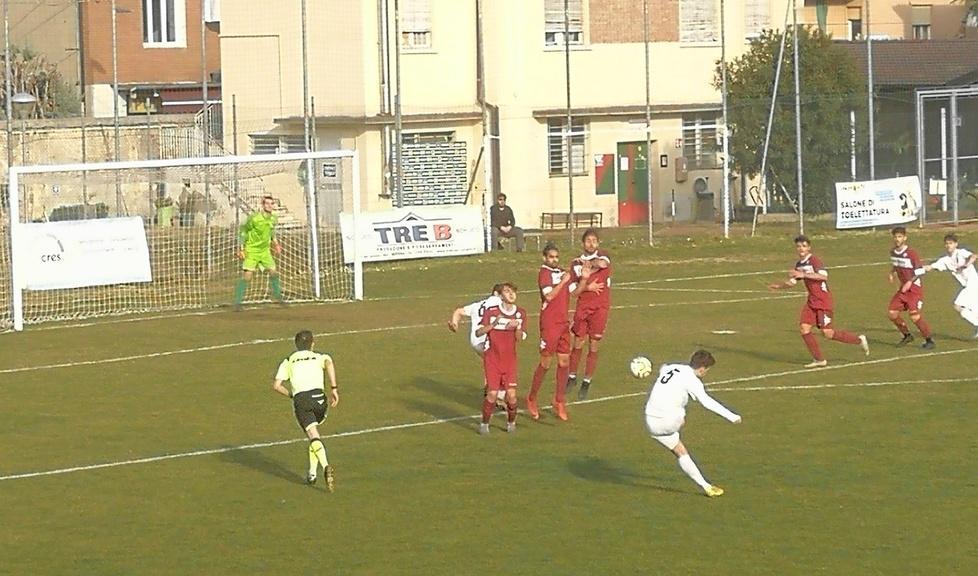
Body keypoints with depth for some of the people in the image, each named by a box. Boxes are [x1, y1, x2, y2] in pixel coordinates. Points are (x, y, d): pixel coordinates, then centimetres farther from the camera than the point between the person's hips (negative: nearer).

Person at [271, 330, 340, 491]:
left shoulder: (288, 361, 24)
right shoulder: (319, 357, 21)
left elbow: (276, 385, 11)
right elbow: (329, 363, -6)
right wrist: (334, 388, -7)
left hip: (300, 400, -1)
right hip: (319, 396, 1)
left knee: (314, 437, -15)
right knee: (315, 434, 25)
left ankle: (326, 466, -40)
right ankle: (312, 473, 20)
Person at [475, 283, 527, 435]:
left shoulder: (520, 314, 2)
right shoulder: (491, 312, -6)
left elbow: (520, 338, 0)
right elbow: (478, 332, -8)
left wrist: (517, 327, -20)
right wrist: (493, 324, -22)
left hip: (510, 360, 2)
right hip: (492, 359, -2)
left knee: (511, 394, -7)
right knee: (492, 394, -9)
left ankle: (511, 422, 17)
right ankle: (484, 423, 11)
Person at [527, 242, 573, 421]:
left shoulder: (561, 273, 15)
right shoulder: (544, 273, -10)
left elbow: (573, 291, 21)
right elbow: (549, 295, -22)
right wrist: (563, 281, -20)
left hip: (563, 323, 7)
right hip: (549, 324, -7)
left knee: (564, 362, 6)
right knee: (546, 363, -2)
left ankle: (559, 401, 15)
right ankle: (532, 399, 12)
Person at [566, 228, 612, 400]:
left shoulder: (603, 256, 3)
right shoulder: (576, 264, 5)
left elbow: (602, 263, -24)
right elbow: (573, 292, 0)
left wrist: (587, 263, -16)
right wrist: (585, 285, -16)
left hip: (601, 308, -1)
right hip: (583, 307, 1)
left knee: (593, 348, 3)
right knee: (578, 345, 4)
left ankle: (586, 383, 13)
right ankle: (572, 378, 23)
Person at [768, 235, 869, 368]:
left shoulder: (814, 260, -14)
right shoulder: (799, 265, 12)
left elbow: (824, 276, -29)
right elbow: (793, 281, 26)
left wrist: (804, 275, -32)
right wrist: (778, 286, 11)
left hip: (823, 301, -8)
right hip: (811, 301, 8)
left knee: (828, 333, -8)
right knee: (804, 328, -5)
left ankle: (859, 340, 11)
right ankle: (819, 359, 4)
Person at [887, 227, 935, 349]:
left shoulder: (911, 253, -18)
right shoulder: (893, 253, 4)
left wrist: (910, 281, -26)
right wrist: (892, 273, 4)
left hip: (914, 287, -8)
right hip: (903, 288, 8)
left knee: (914, 316, -18)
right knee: (892, 314, 2)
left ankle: (929, 340, -4)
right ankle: (907, 335, 23)